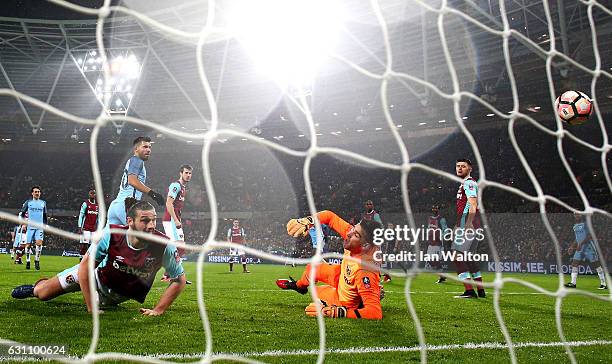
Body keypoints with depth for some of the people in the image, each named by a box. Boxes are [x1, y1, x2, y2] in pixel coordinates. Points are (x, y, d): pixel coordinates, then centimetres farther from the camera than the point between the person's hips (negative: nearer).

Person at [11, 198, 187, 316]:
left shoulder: (164, 246, -33)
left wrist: (158, 310, -24)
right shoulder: (111, 234, -33)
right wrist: (90, 307, -23)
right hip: (99, 276, -1)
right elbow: (85, 266, -23)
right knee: (42, 293, 1)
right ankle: (36, 287, 40)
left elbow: (180, 280, -20)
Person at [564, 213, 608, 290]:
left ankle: (604, 284, 5)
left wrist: (581, 244, -23)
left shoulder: (585, 224, -8)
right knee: (574, 264, -1)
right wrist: (572, 247, 15)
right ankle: (573, 283, 2)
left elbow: (589, 236, -17)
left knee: (597, 264, -2)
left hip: (589, 246, -7)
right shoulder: (575, 226, 15)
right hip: (580, 248, 7)